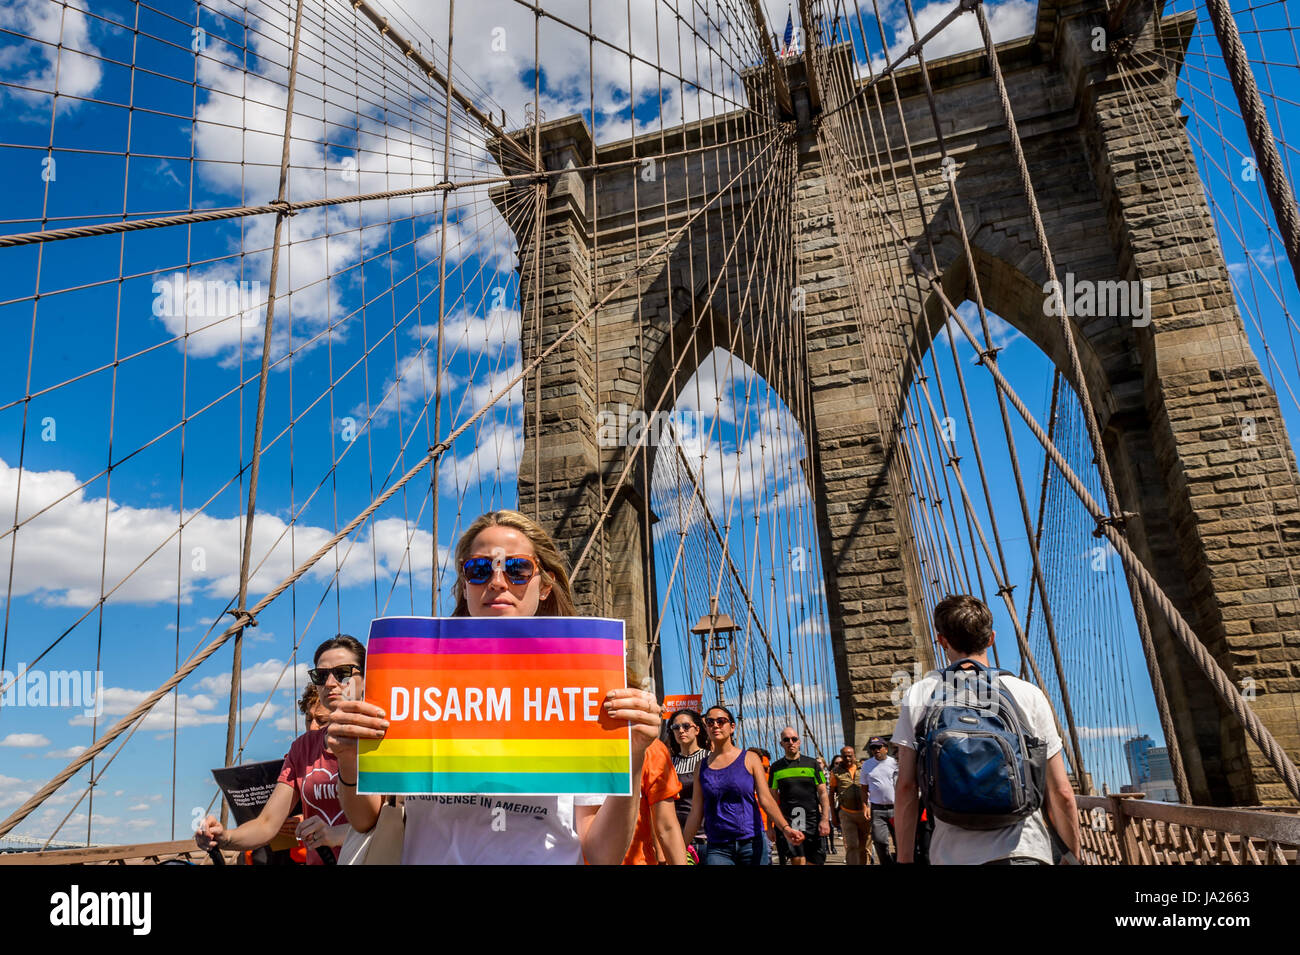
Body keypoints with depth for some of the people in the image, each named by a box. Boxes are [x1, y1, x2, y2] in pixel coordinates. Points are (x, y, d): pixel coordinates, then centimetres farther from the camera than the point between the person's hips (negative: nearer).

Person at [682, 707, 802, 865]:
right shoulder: (702, 767, 7)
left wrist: (785, 827, -20)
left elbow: (766, 799, -5)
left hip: (752, 844, -1)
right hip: (717, 849, 1)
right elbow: (696, 814, 8)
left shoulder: (749, 759, 3)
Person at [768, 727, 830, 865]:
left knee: (814, 861, 3)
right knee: (798, 861, -16)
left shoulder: (811, 763, 7)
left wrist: (825, 819, -6)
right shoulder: (776, 767, 7)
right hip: (788, 822, -1)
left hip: (813, 820, 1)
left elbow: (823, 793, 5)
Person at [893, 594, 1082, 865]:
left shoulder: (918, 695, 3)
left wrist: (904, 859, 8)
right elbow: (1060, 792, 5)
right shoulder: (1029, 695, 3)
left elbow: (906, 787, 1)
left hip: (951, 855, 1)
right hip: (1024, 851, 0)